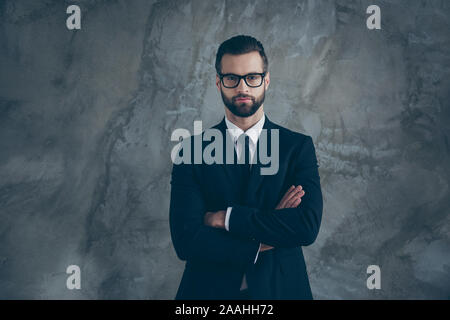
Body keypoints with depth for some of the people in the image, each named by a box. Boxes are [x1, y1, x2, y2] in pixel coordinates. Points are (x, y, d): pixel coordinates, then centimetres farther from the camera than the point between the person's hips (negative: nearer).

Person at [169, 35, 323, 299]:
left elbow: (308, 226, -17)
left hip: (280, 288, 1)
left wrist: (225, 217, -18)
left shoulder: (298, 146, -4)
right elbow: (185, 238, -14)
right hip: (210, 290, 0)